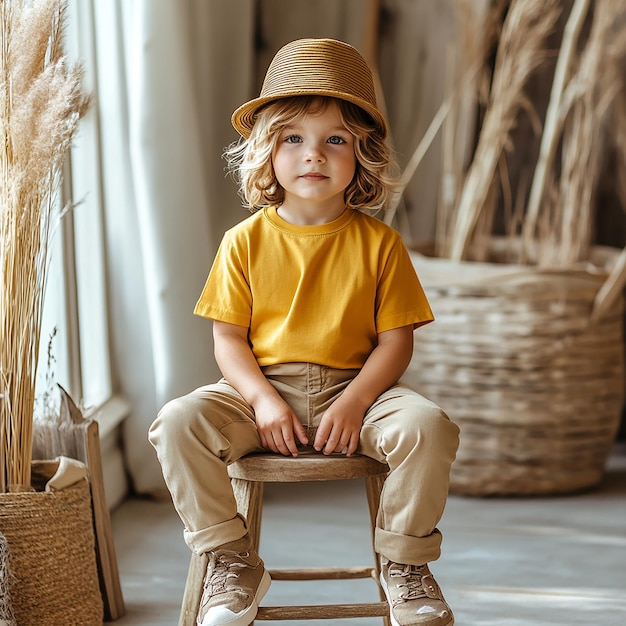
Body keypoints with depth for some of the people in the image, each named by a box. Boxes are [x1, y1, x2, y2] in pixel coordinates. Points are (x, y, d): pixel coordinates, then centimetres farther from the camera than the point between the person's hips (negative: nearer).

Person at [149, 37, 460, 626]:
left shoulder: (379, 244, 1)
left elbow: (396, 340, -2)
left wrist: (355, 402, -18)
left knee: (427, 426, -29)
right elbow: (228, 337, 1)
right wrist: (262, 400, -16)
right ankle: (231, 561, -9)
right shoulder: (246, 241, 2)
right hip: (261, 388, 1)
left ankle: (405, 562, -6)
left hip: (356, 387, -1)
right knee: (178, 422, -25)